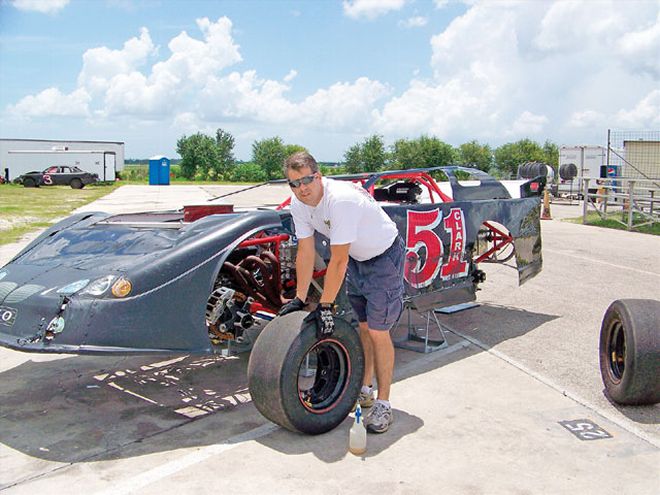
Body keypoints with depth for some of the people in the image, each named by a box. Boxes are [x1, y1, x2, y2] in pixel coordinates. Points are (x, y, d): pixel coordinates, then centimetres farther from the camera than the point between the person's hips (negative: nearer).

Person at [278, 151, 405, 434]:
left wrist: (325, 307, -26)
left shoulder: (341, 200, -35)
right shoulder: (299, 204, -11)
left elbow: (338, 261, -32)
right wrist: (299, 299, -4)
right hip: (357, 257, 8)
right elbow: (305, 252, -4)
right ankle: (365, 389, 30)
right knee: (363, 327, 15)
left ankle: (383, 405, 3)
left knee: (378, 333, -8)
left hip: (384, 257, -8)